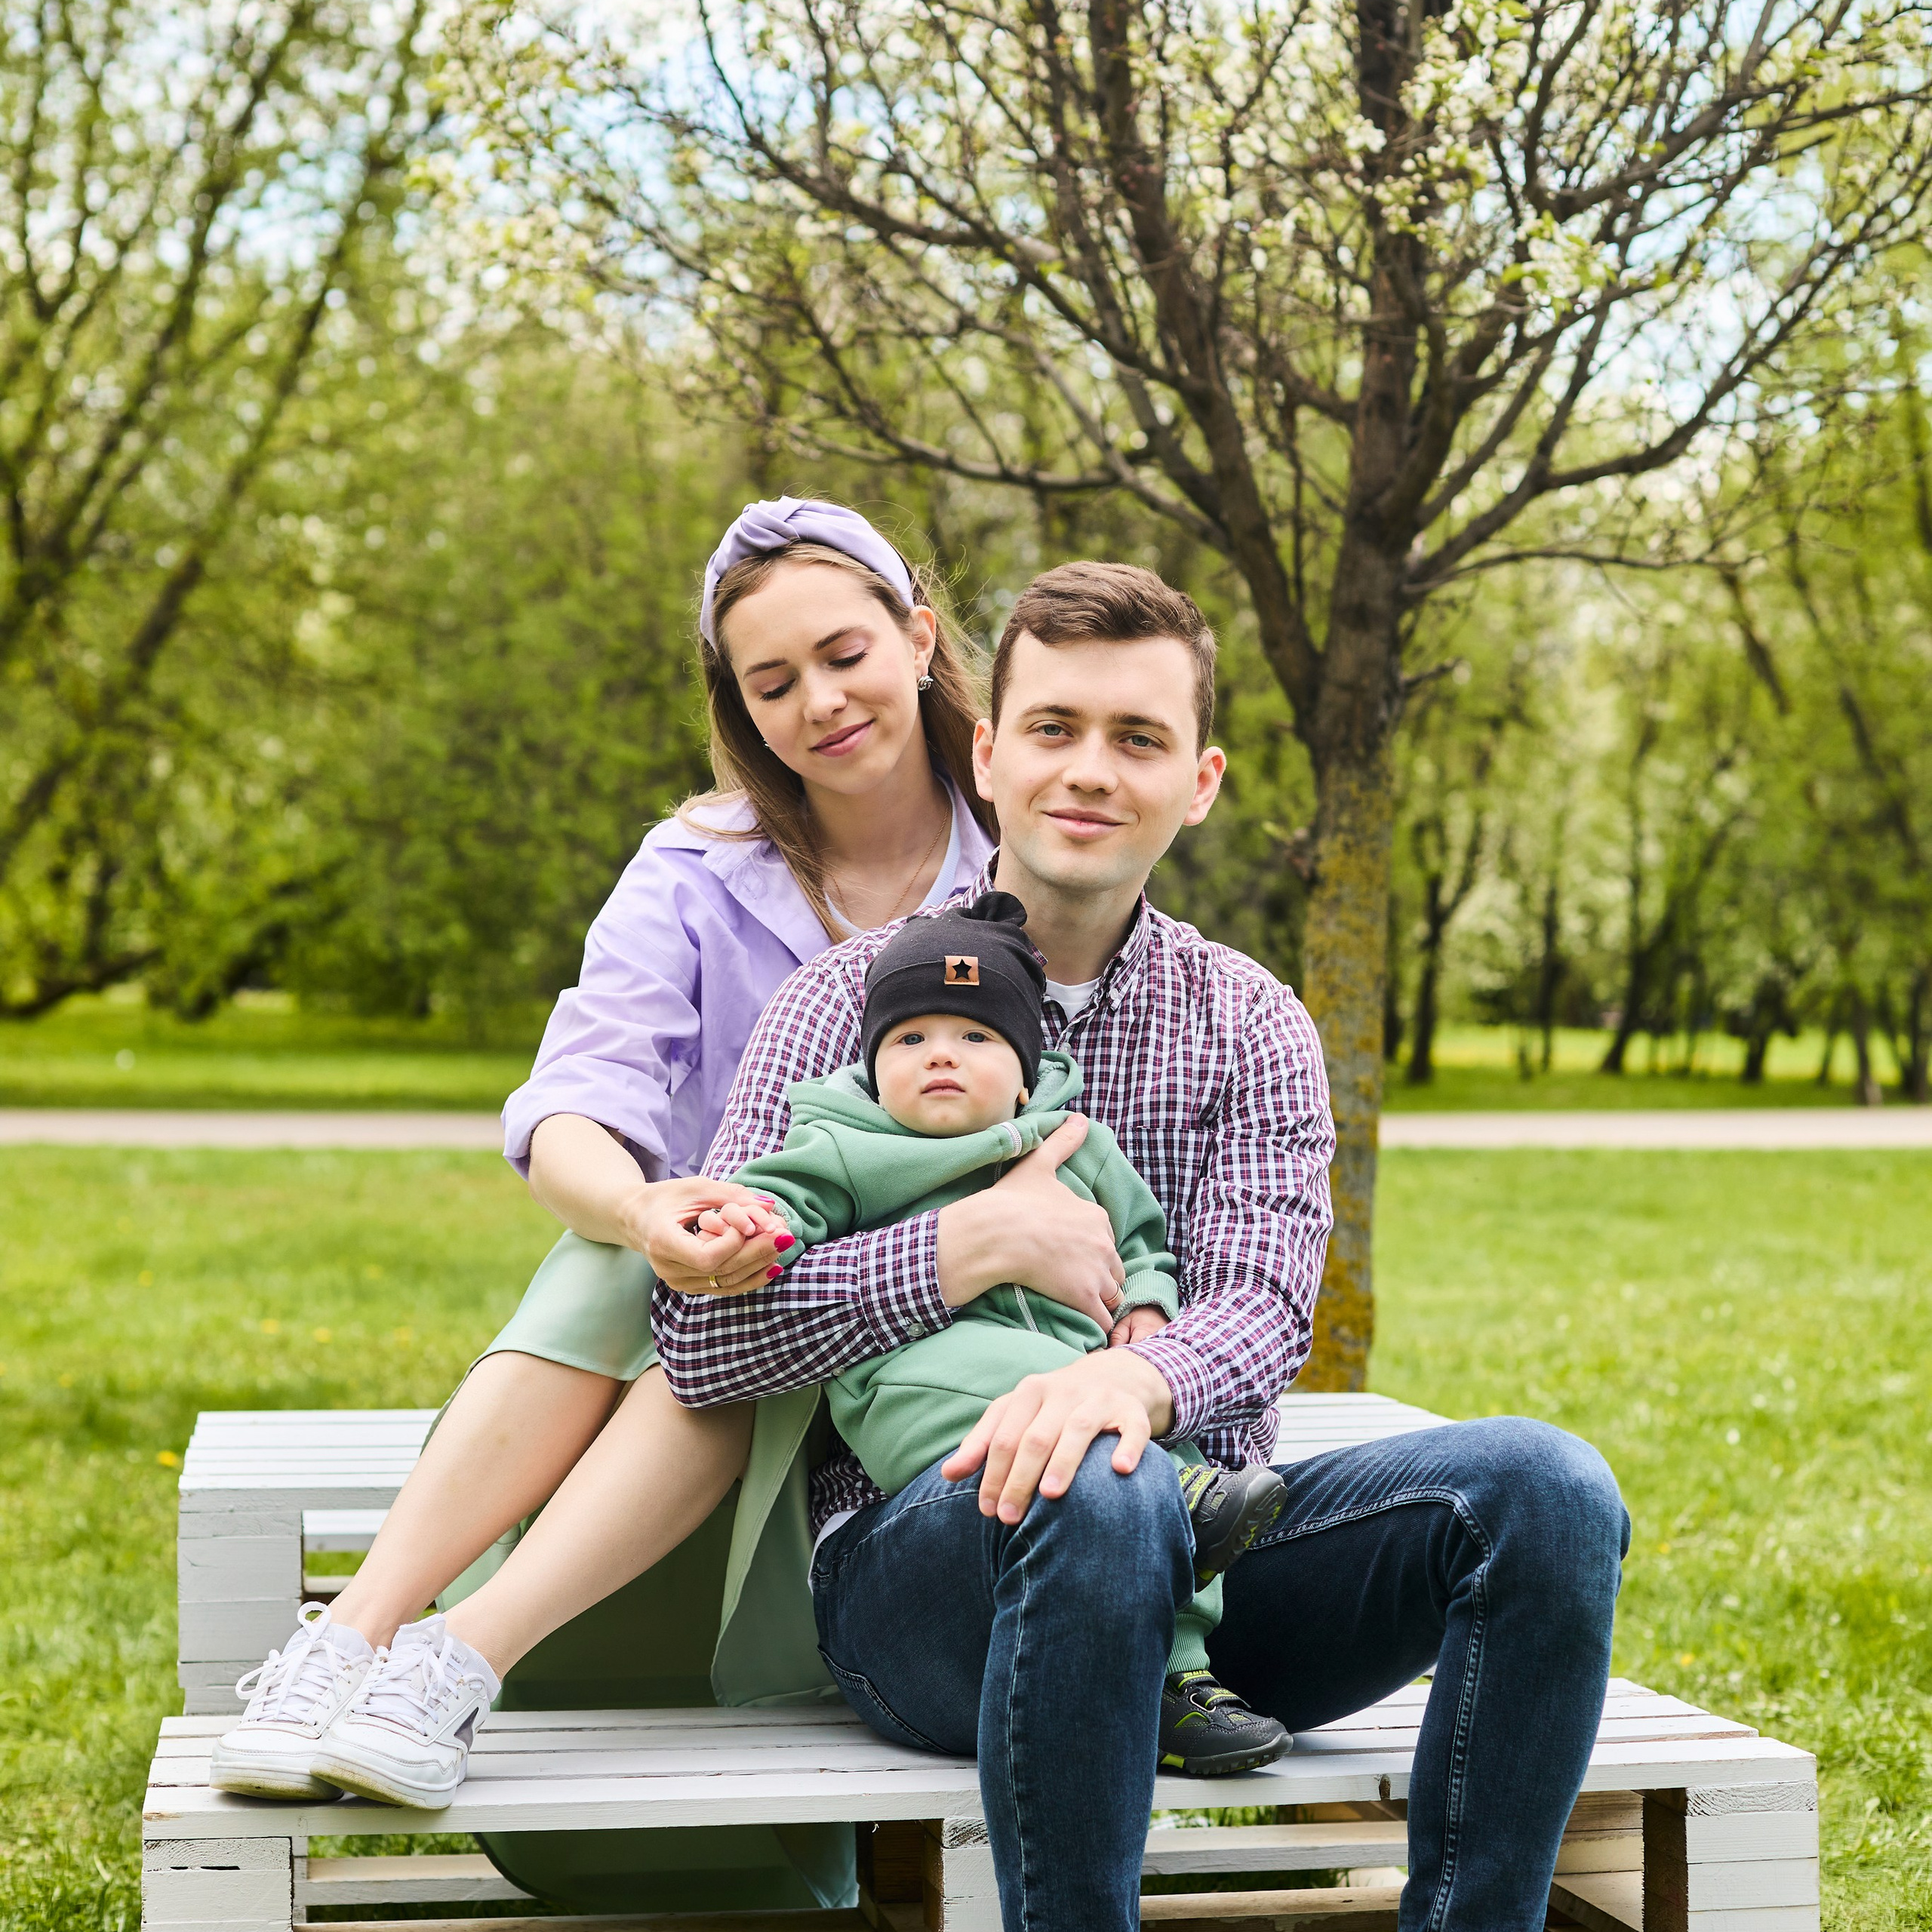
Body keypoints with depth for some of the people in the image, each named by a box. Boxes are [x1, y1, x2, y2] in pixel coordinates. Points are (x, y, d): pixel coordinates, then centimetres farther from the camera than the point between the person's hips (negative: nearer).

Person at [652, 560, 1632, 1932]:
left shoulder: (1251, 1029, 11)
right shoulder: (851, 1006, 4)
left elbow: (1262, 1306, -7)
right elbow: (702, 1346, -4)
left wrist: (1132, 1379, -31)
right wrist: (982, 1243, -13)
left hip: (1196, 1554, 3)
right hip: (915, 1556, -3)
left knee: (1546, 1488, -22)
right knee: (1097, 1497, -38)